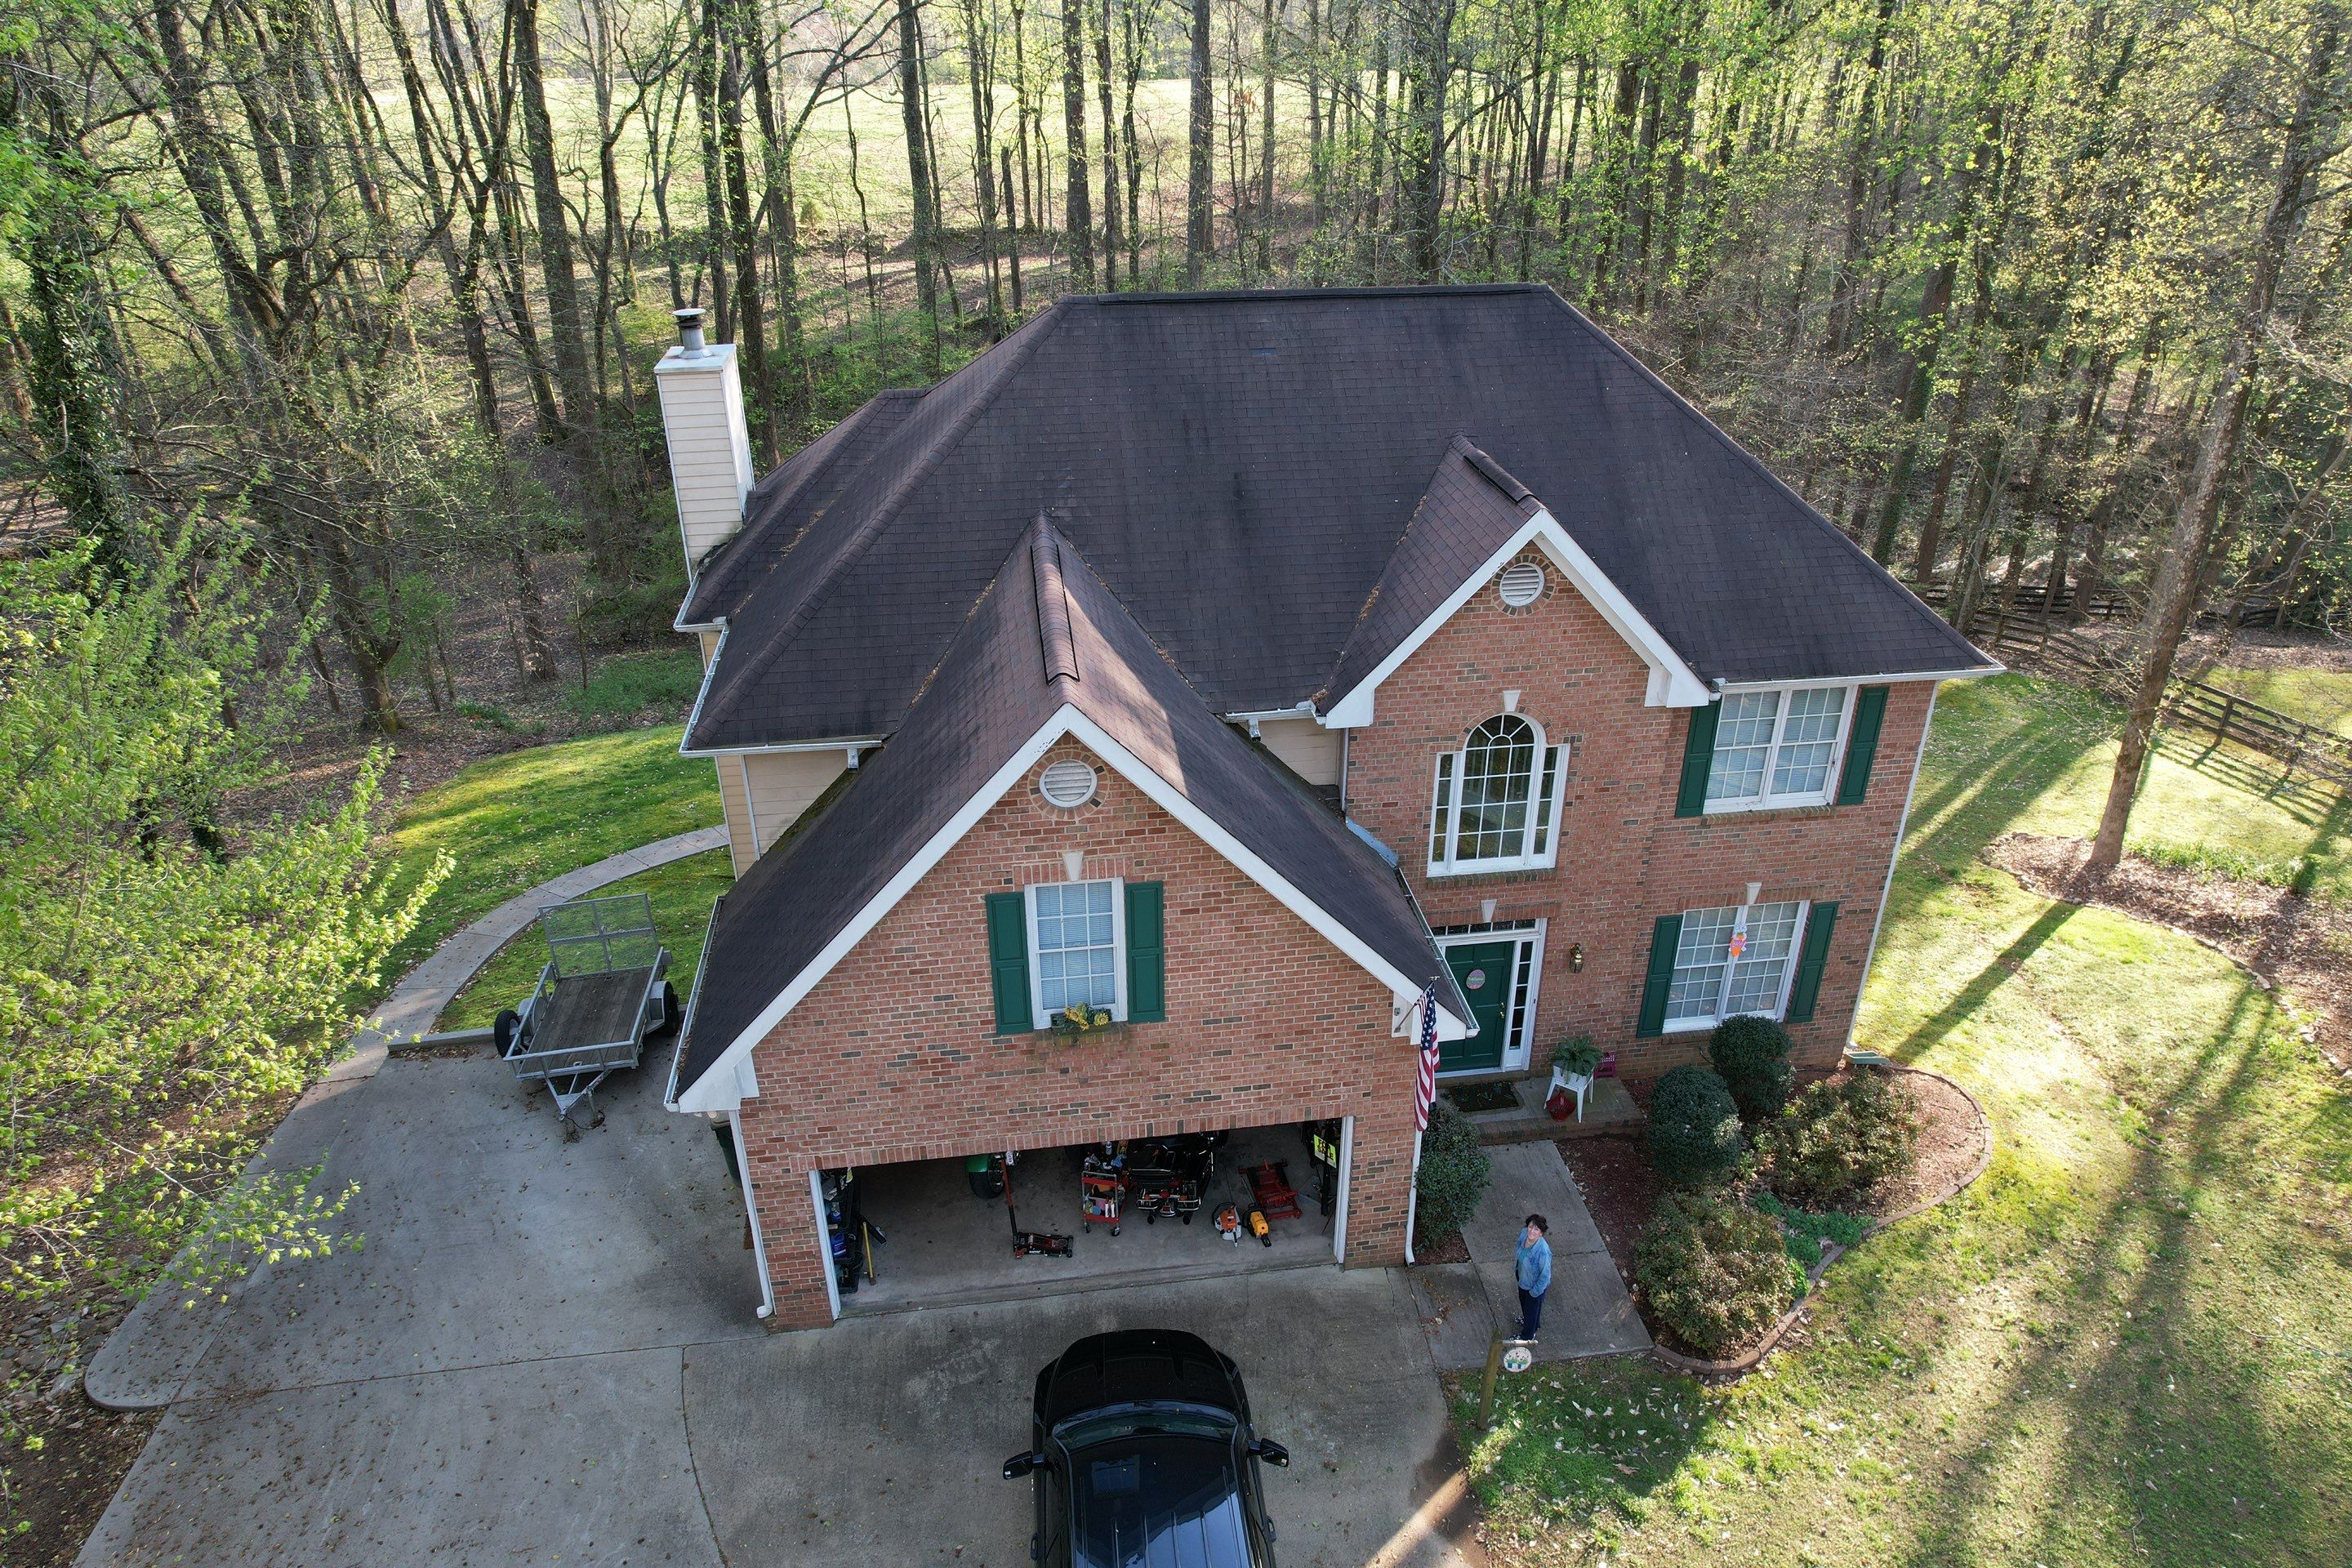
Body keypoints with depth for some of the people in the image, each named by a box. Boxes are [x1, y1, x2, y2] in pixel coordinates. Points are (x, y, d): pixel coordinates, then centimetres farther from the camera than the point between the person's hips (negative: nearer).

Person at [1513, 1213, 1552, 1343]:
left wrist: (1535, 1292, -17)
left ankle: (1528, 1336, 49)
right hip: (1523, 1279, 6)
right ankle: (1527, 1320, 64)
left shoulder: (1543, 1251, -42)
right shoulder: (1524, 1233, -23)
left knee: (1532, 1309, 22)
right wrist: (1517, 1258, 16)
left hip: (1535, 1285, -6)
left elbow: (1545, 1275, -28)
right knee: (1524, 1302, 33)